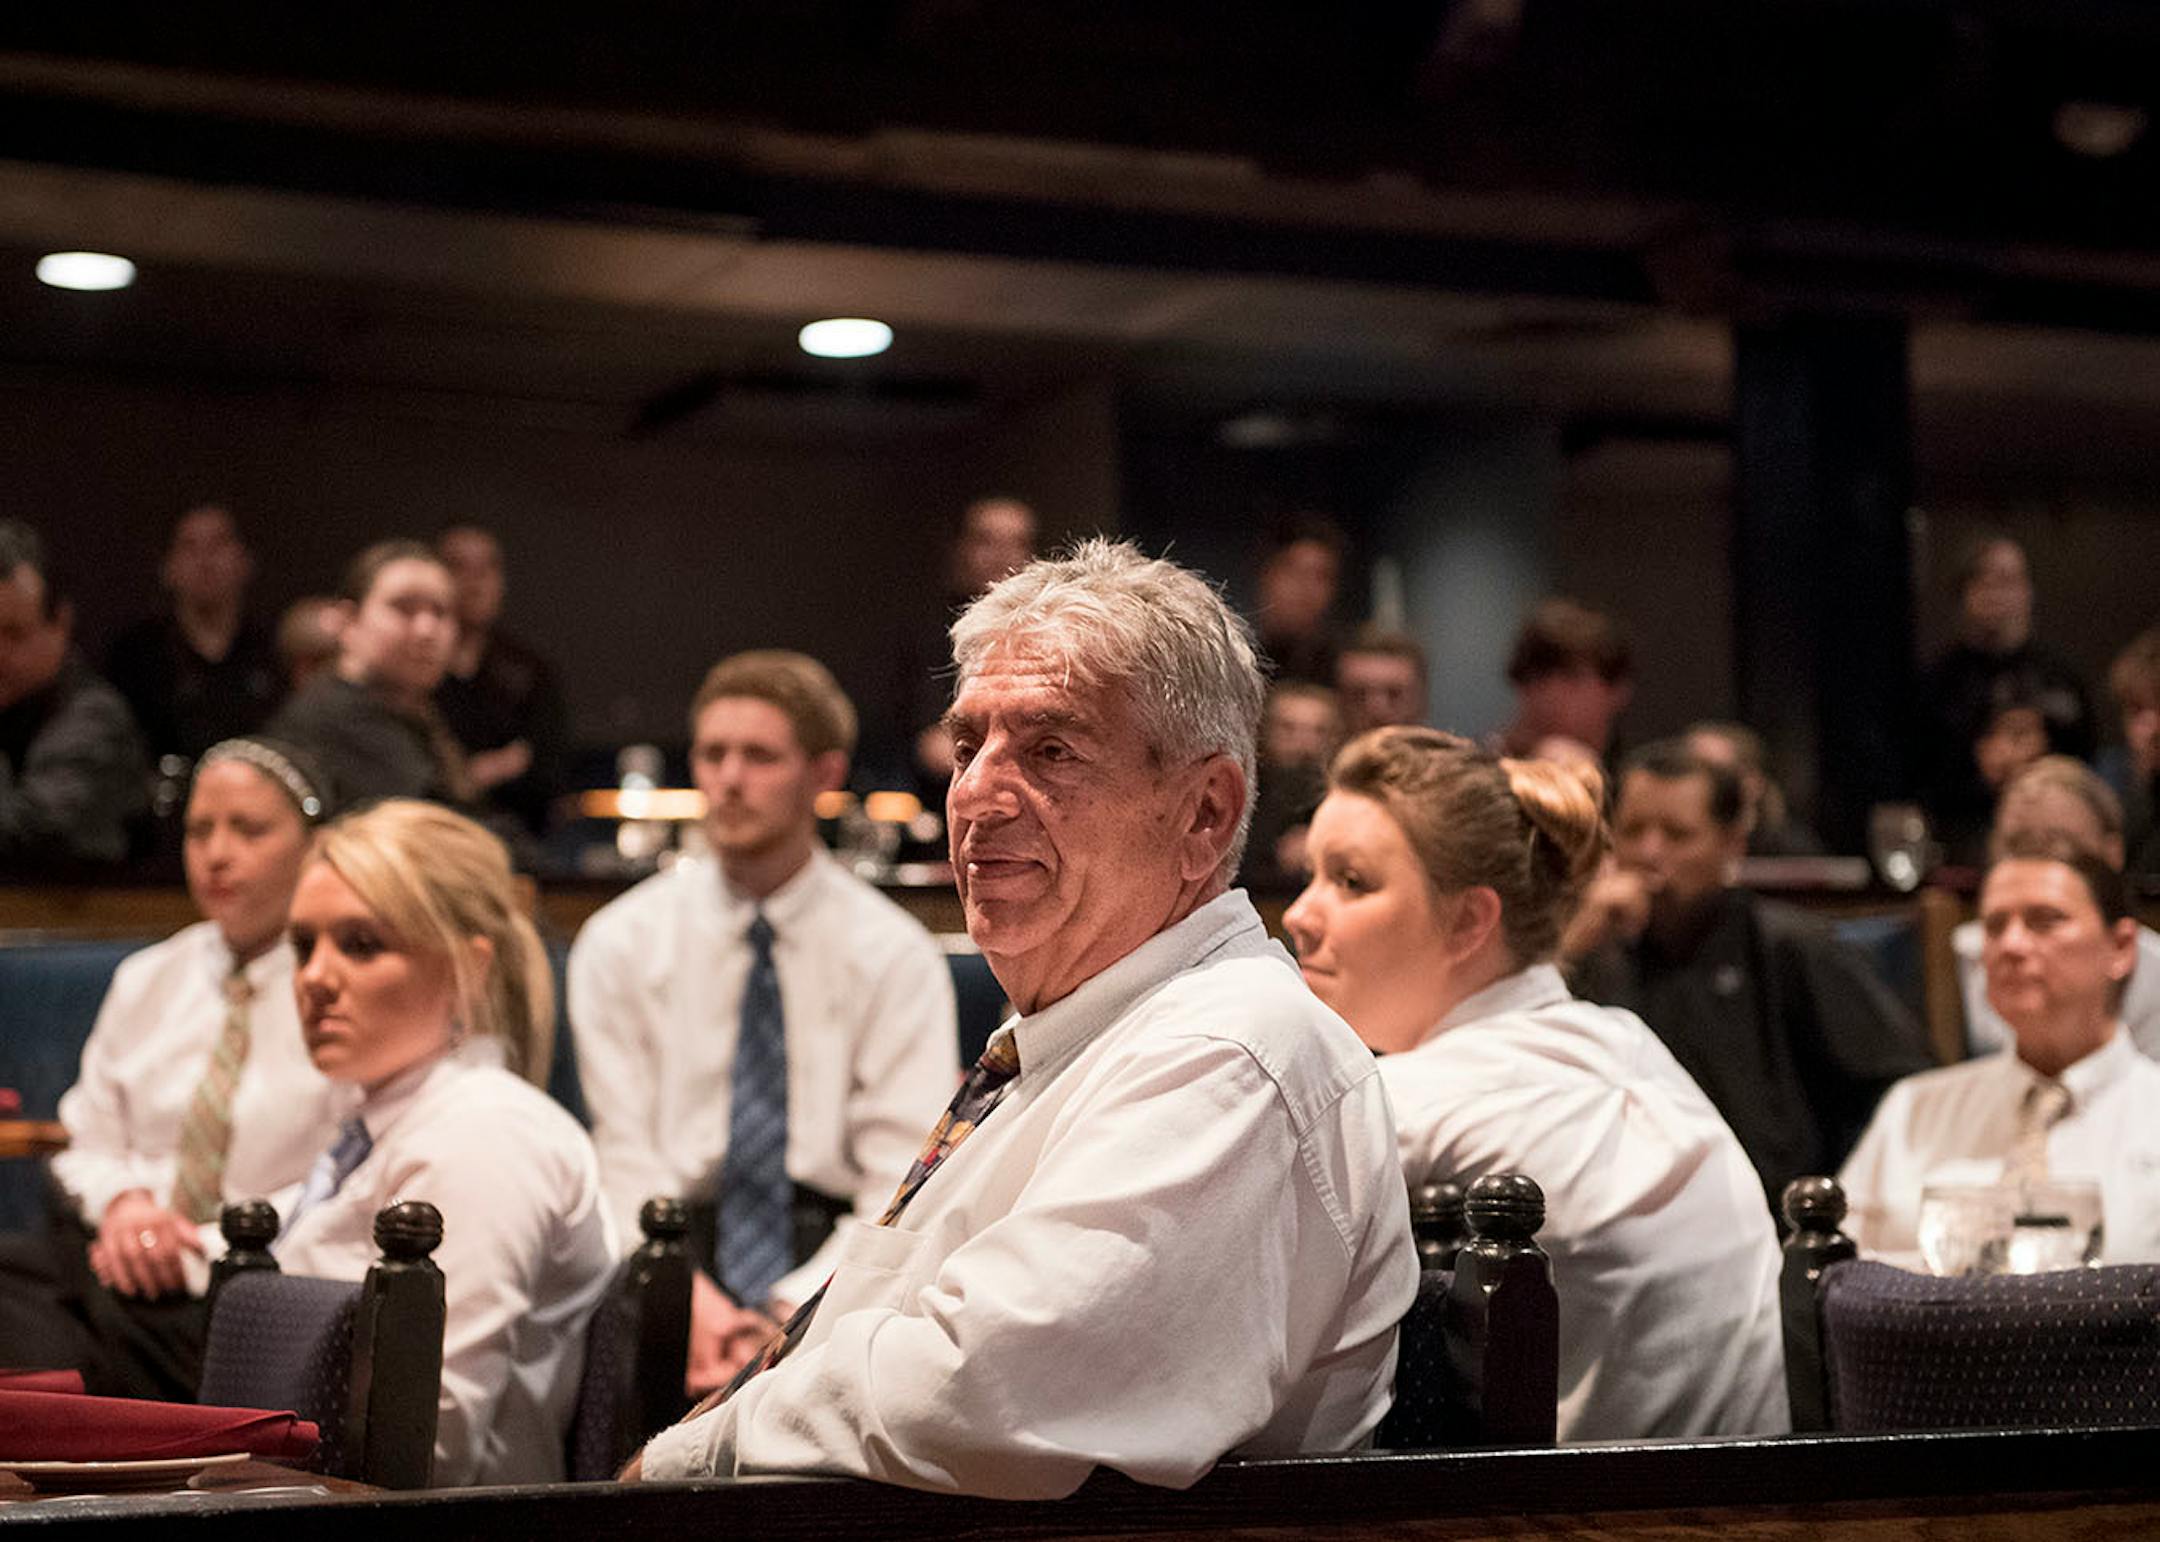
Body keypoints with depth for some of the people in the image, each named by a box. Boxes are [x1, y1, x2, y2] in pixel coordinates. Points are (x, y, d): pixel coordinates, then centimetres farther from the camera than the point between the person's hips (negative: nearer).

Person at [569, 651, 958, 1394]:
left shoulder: (894, 956, 3)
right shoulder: (620, 944, 8)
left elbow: (905, 1187, -4)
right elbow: (625, 1158, 0)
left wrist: (794, 1313, -20)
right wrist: (687, 1299, -18)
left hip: (834, 1256, 0)